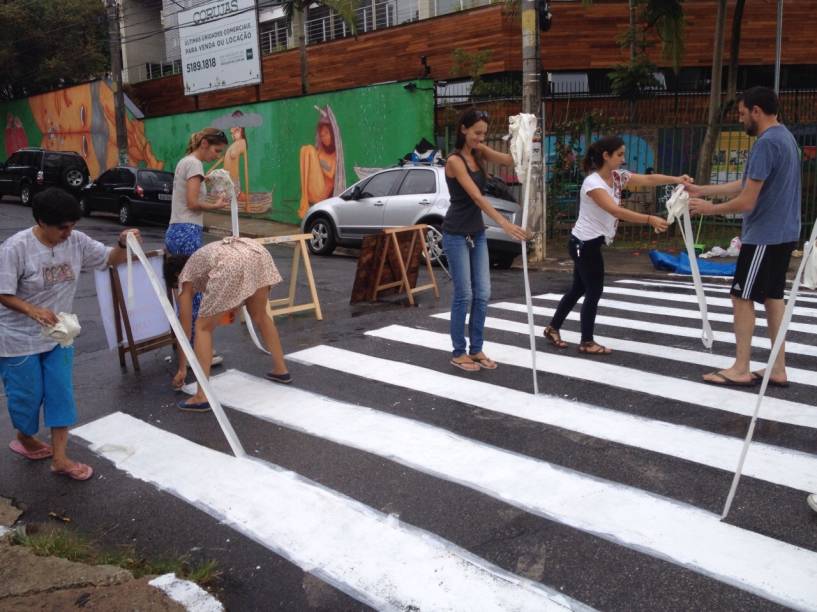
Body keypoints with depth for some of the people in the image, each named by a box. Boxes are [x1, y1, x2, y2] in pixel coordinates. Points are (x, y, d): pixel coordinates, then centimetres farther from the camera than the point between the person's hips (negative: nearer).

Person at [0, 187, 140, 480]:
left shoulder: (76, 241, -7)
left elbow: (111, 259, -1)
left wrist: (123, 243, -23)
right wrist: (33, 311, -34)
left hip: (58, 335, 5)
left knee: (61, 393, 5)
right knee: (27, 394, 9)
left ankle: (59, 458, 14)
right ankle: (24, 438, 40)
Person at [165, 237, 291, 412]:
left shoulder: (186, 277, 26)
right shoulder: (200, 259, 42)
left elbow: (185, 328, 29)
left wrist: (182, 368, 37)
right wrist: (234, 303, 37)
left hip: (231, 266, -6)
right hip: (258, 252, 7)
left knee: (203, 327, 10)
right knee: (260, 315, 30)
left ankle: (201, 397, 5)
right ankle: (281, 370, 41)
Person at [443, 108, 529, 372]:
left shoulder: (479, 152, 6)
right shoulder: (455, 160, -18)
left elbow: (509, 160, -5)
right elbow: (476, 197, -27)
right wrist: (504, 223, -35)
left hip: (477, 233, 8)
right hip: (456, 235, -8)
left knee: (483, 294, 7)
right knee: (464, 295, -2)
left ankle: (476, 349, 18)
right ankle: (458, 353, 12)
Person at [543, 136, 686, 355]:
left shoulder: (618, 177, 5)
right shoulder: (592, 182, -22)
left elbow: (648, 179, 1)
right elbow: (616, 210, -33)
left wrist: (676, 179, -16)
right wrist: (650, 219, -38)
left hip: (590, 243, 9)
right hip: (584, 243, -9)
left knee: (579, 288, 17)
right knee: (594, 291, -2)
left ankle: (553, 328, 30)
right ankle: (587, 342, 10)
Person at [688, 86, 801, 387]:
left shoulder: (766, 143, -19)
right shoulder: (785, 137, 14)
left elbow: (746, 201, -20)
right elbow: (745, 184, 18)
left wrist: (708, 208, -5)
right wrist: (702, 190, 18)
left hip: (764, 235, -9)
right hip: (782, 233, 9)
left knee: (743, 297, -2)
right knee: (772, 296, 12)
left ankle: (741, 370, 5)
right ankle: (778, 369, 16)